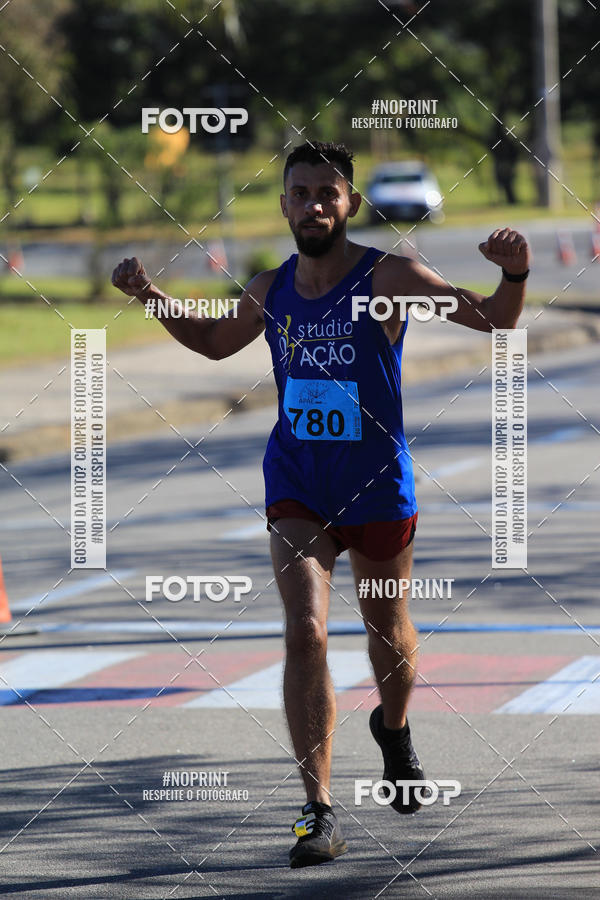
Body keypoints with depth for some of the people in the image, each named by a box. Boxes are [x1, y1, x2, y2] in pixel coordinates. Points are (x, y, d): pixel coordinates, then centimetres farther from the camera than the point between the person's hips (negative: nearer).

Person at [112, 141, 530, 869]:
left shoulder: (386, 278, -12)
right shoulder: (270, 291, 1)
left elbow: (494, 319, -18)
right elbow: (215, 341, 22)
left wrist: (514, 275, -39)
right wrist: (151, 297, 9)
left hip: (378, 488, -1)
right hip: (297, 489, 1)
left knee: (389, 637, 17)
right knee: (305, 632, -16)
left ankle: (394, 728, 52)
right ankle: (319, 811, -16)